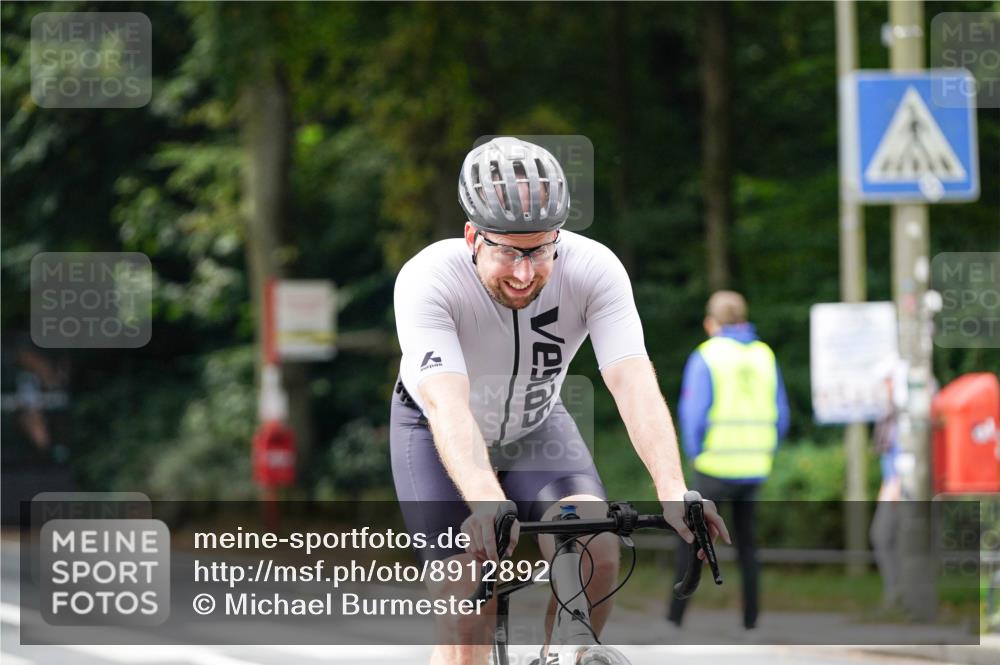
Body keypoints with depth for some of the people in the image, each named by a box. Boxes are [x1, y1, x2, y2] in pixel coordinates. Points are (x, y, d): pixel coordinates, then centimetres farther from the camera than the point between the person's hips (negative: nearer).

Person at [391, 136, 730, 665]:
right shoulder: (427, 280, -35)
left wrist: (673, 490, -55)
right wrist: (488, 503, -63)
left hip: (536, 425, 2)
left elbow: (633, 383, -39)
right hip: (438, 436, -2)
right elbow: (447, 406, -46)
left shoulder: (594, 269, -29)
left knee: (597, 551, -25)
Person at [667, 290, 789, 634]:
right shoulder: (765, 356, 6)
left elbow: (694, 414, -13)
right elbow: (780, 416, 7)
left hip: (716, 467, -4)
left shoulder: (706, 357, -8)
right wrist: (764, 455, 15)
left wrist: (695, 454, 0)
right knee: (746, 542, 14)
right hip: (753, 470, 4)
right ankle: (750, 616, 10)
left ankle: (676, 613, 2)